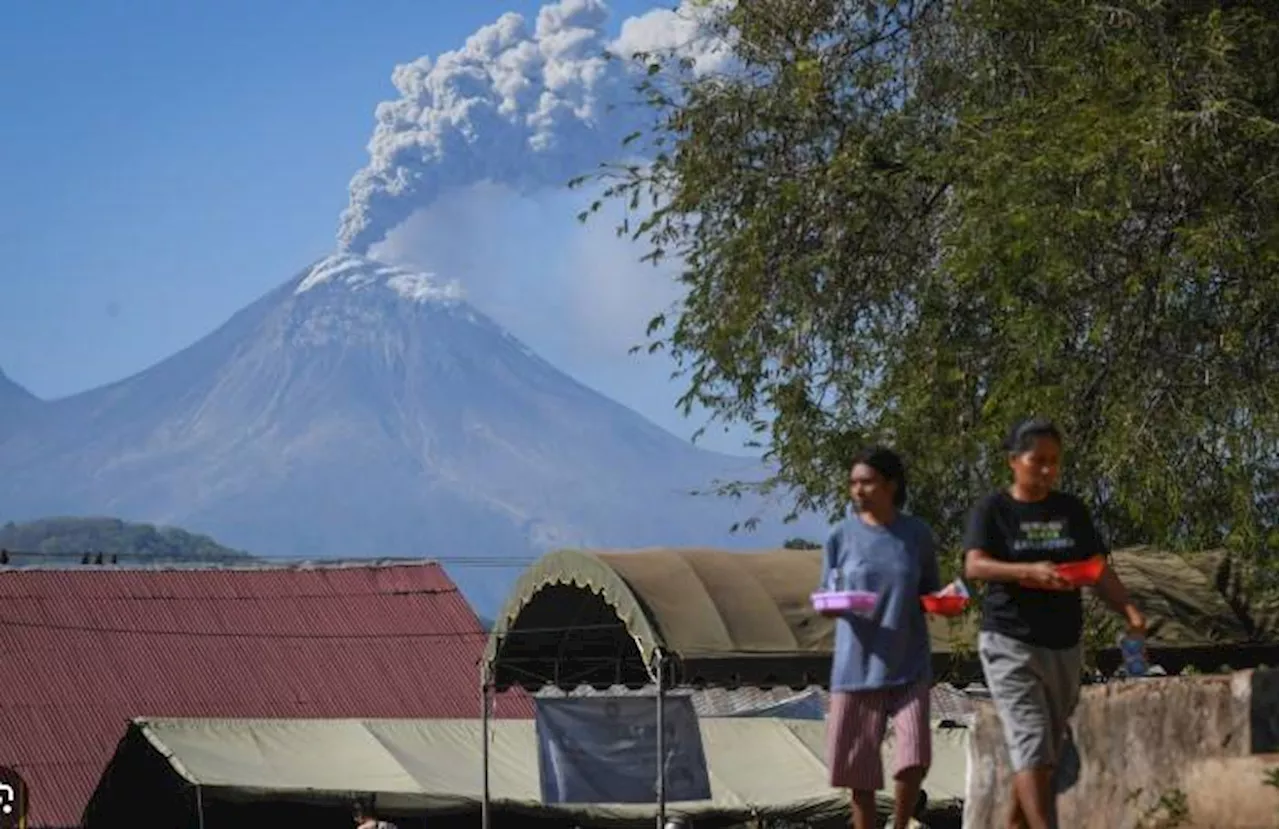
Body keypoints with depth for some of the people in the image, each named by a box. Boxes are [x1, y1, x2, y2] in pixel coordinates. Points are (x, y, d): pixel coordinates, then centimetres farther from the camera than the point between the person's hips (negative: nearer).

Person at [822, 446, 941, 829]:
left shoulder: (918, 535, 2)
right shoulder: (842, 536, 1)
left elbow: (929, 592, 13)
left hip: (908, 665, 0)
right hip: (857, 664, 1)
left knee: (913, 756, -12)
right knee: (857, 762, 2)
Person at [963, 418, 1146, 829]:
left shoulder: (1072, 510, 10)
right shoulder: (992, 510, -3)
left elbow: (1099, 570, 7)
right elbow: (974, 565, -16)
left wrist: (1128, 609, -12)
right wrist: (1031, 571, -33)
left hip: (1064, 647, 5)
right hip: (1011, 644, -5)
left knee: (1047, 754, 11)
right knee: (1032, 748, -16)